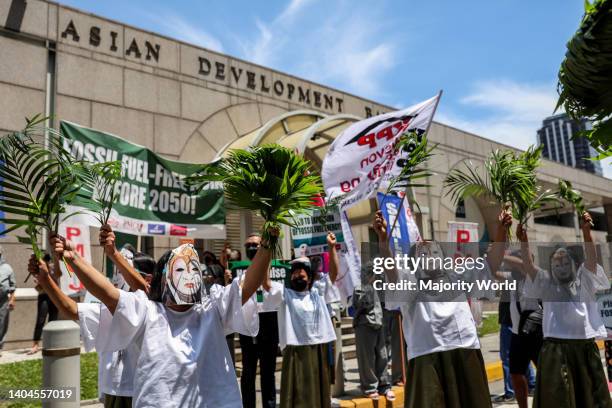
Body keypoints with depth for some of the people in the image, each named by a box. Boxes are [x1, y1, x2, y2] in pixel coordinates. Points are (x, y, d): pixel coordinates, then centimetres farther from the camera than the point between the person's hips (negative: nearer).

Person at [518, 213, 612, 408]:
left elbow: (591, 257, -4)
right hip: (555, 348, -1)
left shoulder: (583, 282, 12)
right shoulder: (547, 286, 11)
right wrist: (524, 241, -20)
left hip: (585, 346, 2)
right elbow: (528, 266, -3)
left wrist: (586, 231, -21)